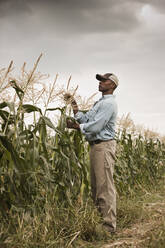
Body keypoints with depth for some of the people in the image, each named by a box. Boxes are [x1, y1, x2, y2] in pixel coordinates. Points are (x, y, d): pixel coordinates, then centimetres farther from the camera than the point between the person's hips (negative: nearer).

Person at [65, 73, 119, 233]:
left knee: (105, 186, -10)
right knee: (96, 185, 13)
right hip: (95, 146, 11)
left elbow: (95, 126, -19)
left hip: (104, 146, -11)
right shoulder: (99, 102, 22)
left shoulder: (109, 103, -12)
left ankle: (109, 225, -7)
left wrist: (77, 127, -9)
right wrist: (76, 111, 4)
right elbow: (86, 119, 18)